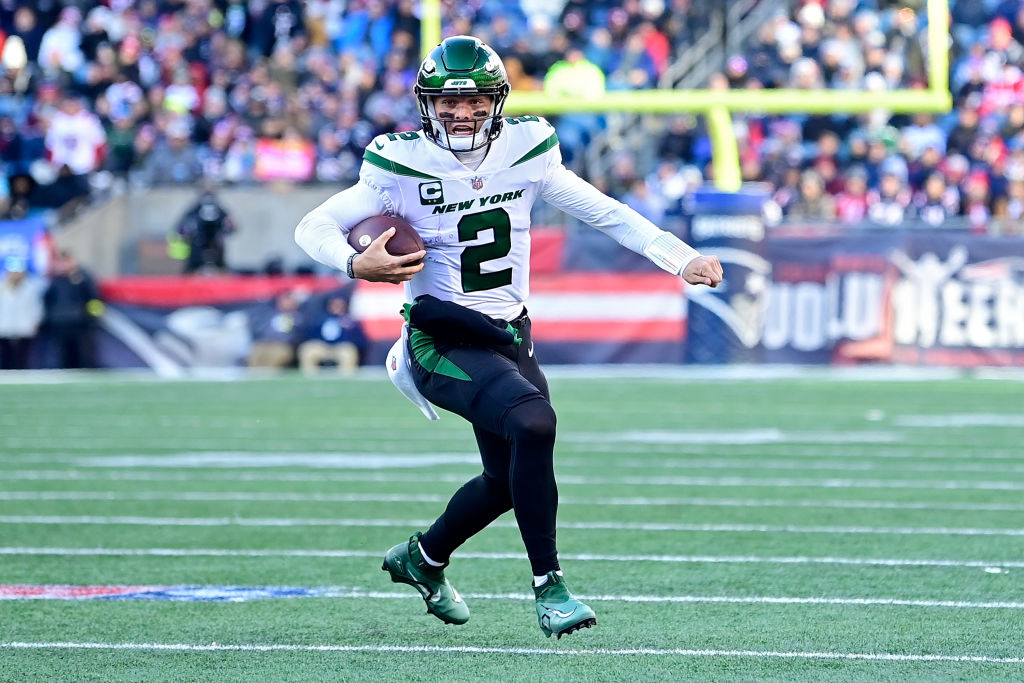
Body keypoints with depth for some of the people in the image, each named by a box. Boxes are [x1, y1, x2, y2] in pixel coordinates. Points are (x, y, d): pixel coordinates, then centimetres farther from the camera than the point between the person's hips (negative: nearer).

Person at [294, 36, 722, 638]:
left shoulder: (525, 153, 0)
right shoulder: (403, 166, -11)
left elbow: (604, 212, 6)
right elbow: (314, 227, -7)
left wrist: (684, 259, -1)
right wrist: (355, 265, -28)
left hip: (509, 336, 6)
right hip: (444, 338, -6)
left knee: (509, 480, 15)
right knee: (534, 424, -29)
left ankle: (424, 558, 44)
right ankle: (549, 585, -18)